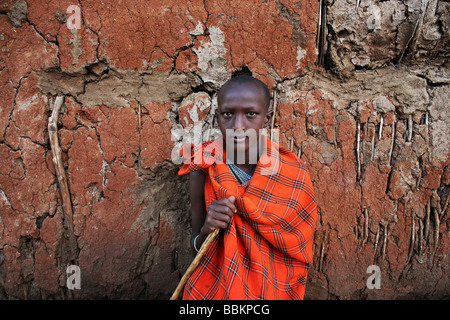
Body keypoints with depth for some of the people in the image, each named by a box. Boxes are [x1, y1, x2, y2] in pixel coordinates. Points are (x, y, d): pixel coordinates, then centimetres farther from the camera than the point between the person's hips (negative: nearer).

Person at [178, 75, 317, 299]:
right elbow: (197, 249, -9)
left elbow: (299, 249, -6)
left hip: (273, 289, 1)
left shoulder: (293, 174, -18)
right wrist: (206, 230, -27)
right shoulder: (202, 174, -18)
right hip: (215, 287, 0)